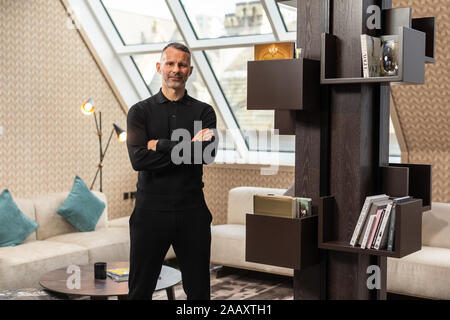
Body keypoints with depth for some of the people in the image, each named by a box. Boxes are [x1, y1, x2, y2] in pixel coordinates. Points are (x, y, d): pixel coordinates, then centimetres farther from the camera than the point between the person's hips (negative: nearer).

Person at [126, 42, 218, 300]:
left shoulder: (203, 112, 6)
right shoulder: (141, 111, 4)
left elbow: (207, 153, -12)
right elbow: (138, 159, -13)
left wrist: (161, 145, -10)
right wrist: (188, 148, -13)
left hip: (192, 211, 1)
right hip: (151, 209, -1)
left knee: (199, 290, 10)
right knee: (140, 289, 9)